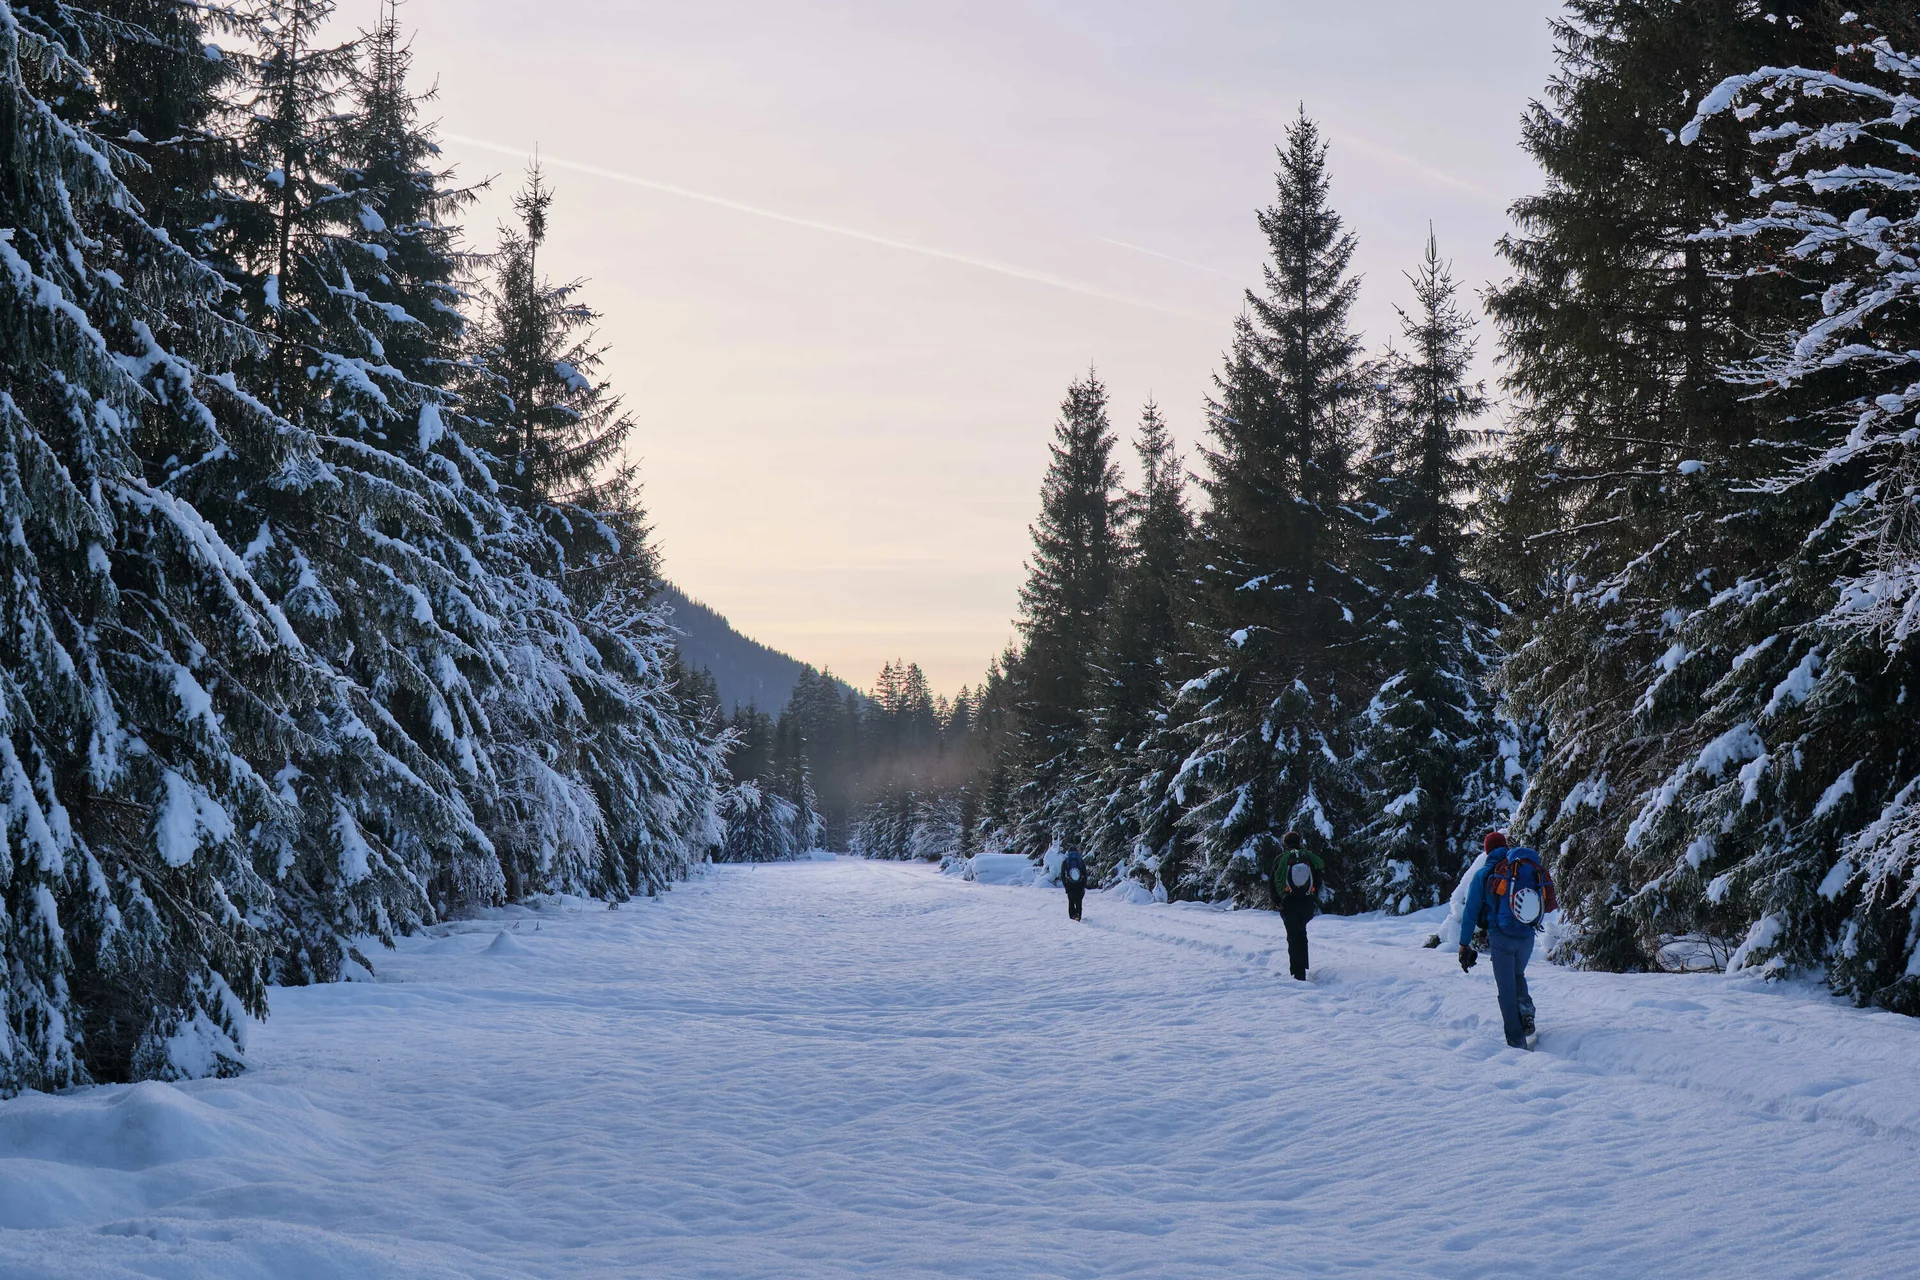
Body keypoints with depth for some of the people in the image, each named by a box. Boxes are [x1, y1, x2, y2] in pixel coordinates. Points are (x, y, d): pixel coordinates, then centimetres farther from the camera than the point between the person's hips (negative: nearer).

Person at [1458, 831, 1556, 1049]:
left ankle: (1517, 1042, 0)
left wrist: (1465, 945, 5)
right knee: (1517, 975, 28)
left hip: (1501, 937, -3)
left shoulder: (1483, 874, 1)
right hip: (1527, 937, 3)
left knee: (1506, 988, 4)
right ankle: (1526, 1008, 2)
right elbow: (1547, 904, 15)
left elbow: (1471, 913, 0)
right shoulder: (1530, 869, 10)